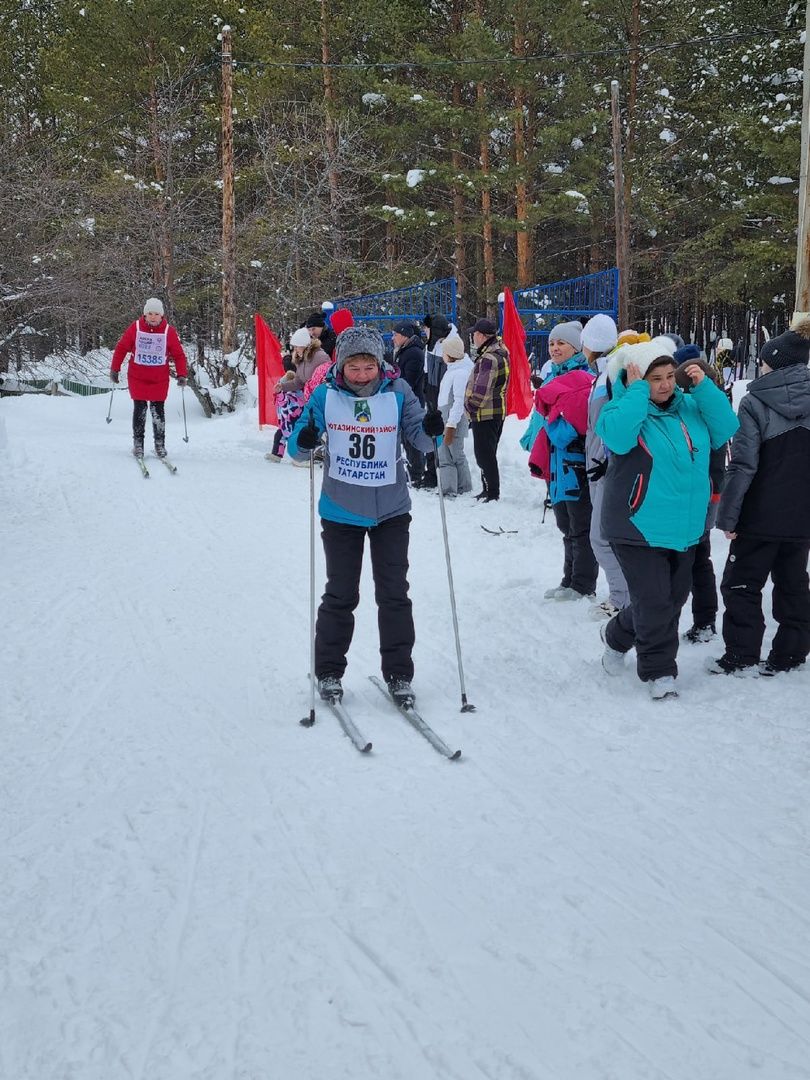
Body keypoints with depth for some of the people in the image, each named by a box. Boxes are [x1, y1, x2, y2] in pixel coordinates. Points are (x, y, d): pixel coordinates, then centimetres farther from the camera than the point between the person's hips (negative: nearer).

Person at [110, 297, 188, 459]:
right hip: (137, 377, 0)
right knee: (140, 409, -1)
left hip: (160, 379, 0)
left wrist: (182, 374, -10)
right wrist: (114, 369, 4)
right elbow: (121, 348, 3)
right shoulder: (135, 328, -6)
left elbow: (179, 355, -1)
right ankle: (138, 443, 10)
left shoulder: (169, 331, -5)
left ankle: (160, 444, 13)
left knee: (158, 410, 2)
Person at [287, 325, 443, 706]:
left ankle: (398, 674, 16)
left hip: (391, 510, 0)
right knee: (340, 595, 8)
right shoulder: (325, 395, -9)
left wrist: (430, 430, -30)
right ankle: (328, 672, 23)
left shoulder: (397, 392, -8)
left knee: (394, 594, 5)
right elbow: (296, 445, -6)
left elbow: (419, 436, -7)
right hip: (341, 512, 0)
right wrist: (304, 441, -29)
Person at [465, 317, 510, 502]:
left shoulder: (489, 358, -21)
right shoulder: (500, 353, 12)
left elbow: (481, 391, -25)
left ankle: (492, 494, -1)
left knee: (484, 454, -4)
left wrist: (469, 406, -8)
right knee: (488, 453, 18)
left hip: (485, 415, -10)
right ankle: (490, 490, 27)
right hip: (498, 412, 10)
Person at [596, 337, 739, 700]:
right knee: (655, 603, -6)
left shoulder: (690, 406, 8)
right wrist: (637, 390, -22)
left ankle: (618, 636, 36)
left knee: (674, 598, 15)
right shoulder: (623, 408, -9)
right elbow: (617, 436, -30)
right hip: (639, 529, -6)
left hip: (684, 529, 6)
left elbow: (725, 428, -2)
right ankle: (659, 671, 15)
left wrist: (704, 386, -9)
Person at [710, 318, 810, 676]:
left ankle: (742, 657, 6)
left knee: (742, 583, 6)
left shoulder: (755, 403, -13)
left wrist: (728, 515, -12)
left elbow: (743, 465, -17)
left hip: (761, 515, -5)